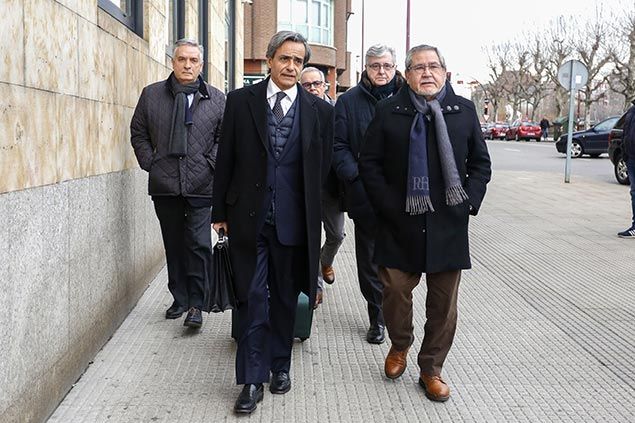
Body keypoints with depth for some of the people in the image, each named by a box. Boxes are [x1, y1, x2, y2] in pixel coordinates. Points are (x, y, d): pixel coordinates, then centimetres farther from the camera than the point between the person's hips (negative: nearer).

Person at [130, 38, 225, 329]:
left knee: (199, 245, -5)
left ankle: (196, 305, 4)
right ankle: (180, 299, 23)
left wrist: (211, 163, -4)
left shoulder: (216, 99, 6)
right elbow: (138, 133, 13)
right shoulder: (151, 95, 8)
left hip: (201, 185, -2)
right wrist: (150, 163, 3)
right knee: (174, 245, 11)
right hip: (165, 185, 2)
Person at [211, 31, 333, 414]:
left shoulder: (320, 110, 2)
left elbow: (322, 167, 7)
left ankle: (280, 366, 30)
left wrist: (311, 211, 5)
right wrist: (220, 211, 4)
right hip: (249, 217, -1)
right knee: (253, 299, 1)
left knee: (285, 298, 13)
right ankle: (253, 379, 11)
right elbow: (226, 159, 4)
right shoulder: (240, 101, 1)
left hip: (293, 220, 1)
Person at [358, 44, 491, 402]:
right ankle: (400, 346, 33)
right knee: (395, 292, 3)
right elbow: (370, 163, 3)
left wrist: (470, 202, -2)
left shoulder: (464, 111, 5)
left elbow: (481, 163, 11)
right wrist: (388, 205, -5)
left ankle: (431, 369, 23)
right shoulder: (389, 111, 1)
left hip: (448, 225, 1)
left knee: (444, 302, 6)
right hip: (400, 224, -1)